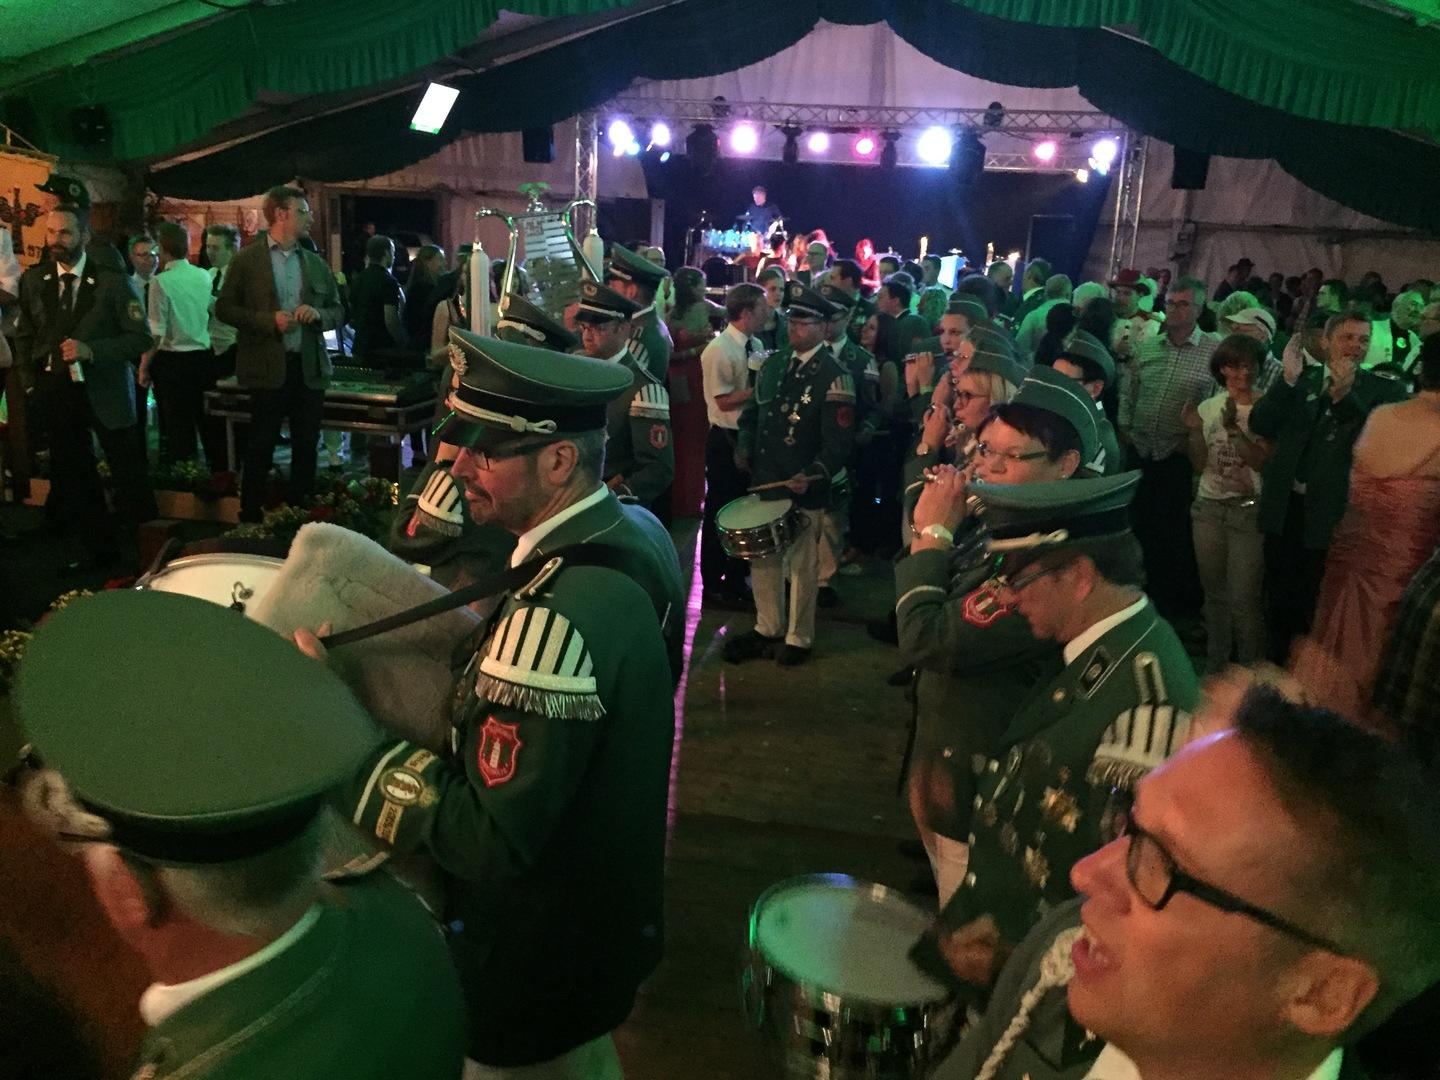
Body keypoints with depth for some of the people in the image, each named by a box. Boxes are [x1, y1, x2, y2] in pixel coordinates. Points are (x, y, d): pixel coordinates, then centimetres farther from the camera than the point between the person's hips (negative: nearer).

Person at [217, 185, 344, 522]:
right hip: (269, 368, -4)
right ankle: (250, 518, 11)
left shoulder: (317, 264, 13)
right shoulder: (247, 259, 1)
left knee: (307, 447, 8)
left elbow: (339, 312, 15)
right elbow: (224, 308, -2)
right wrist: (269, 320, -15)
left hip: (309, 368, 4)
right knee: (260, 448, 1)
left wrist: (318, 314, -7)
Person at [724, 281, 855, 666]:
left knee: (801, 566, 7)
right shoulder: (773, 363, 9)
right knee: (762, 559, 16)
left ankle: (798, 638, 24)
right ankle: (767, 629, 34)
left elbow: (838, 441, -16)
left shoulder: (835, 377, -12)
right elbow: (753, 410, 20)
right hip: (762, 482, 7)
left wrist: (811, 475, -31)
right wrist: (745, 447, 3)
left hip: (803, 489, -6)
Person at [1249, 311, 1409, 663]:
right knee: (1280, 603, 16)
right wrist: (1289, 379, -17)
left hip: (1335, 515, -2)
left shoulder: (1384, 390, -1)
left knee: (1321, 612, 10)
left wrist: (1344, 395, -26)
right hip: (1286, 508, 3)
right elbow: (1259, 425, -4)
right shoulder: (1302, 377, 6)